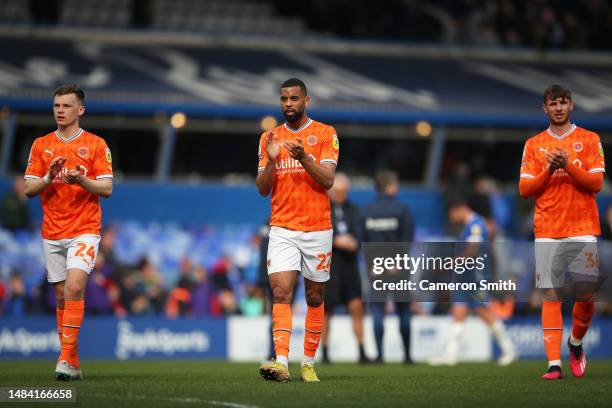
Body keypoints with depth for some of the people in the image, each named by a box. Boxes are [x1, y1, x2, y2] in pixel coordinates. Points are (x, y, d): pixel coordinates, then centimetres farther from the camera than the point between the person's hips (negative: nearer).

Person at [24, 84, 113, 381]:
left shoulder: (96, 144, 1)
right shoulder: (41, 145, 9)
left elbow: (106, 189, -3)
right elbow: (29, 189, 7)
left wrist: (82, 180, -21)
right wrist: (49, 178, -13)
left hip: (84, 230, -4)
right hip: (51, 232, 4)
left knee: (75, 287, -21)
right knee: (62, 296, 6)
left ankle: (67, 356, -21)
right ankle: (72, 363, 12)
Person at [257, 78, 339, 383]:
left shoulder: (325, 134, 1)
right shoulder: (269, 138, 9)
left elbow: (327, 180, -9)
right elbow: (263, 189, 6)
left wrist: (303, 157, -23)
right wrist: (271, 160, -11)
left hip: (317, 229, -1)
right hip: (282, 229, 1)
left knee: (315, 297, 6)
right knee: (281, 292, -15)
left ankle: (308, 363, 17)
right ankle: (281, 362, -25)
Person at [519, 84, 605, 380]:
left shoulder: (589, 140, 6)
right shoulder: (533, 145, 11)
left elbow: (596, 183, -3)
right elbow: (524, 189, 5)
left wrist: (569, 166, -16)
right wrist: (548, 170, -11)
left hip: (583, 230, -1)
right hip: (547, 231, 1)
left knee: (586, 295, -3)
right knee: (550, 296, -6)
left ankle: (575, 343, 25)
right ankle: (554, 363, -7)